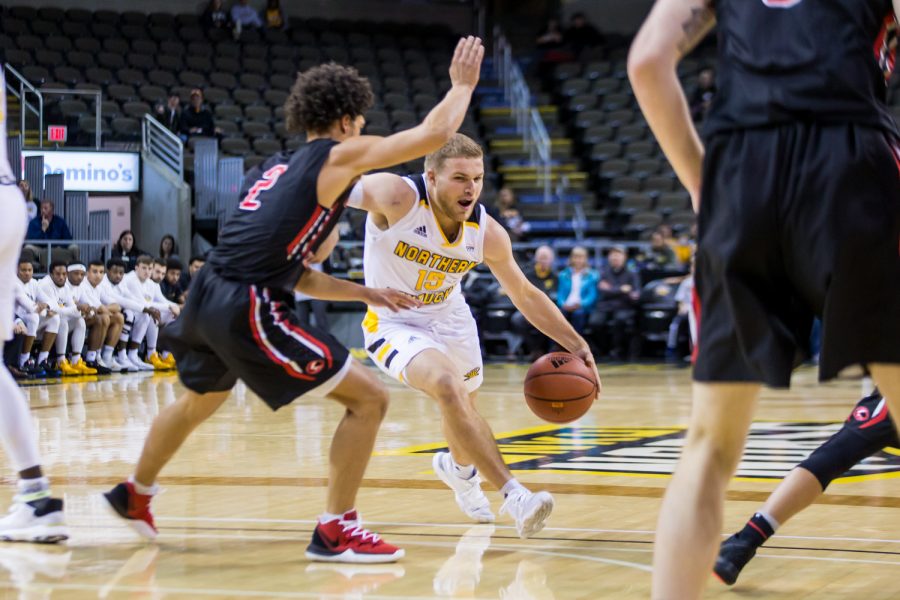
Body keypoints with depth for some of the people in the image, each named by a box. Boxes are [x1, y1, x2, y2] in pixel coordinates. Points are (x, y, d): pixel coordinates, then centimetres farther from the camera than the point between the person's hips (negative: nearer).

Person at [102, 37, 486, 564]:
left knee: (200, 400, 37)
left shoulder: (274, 170, 23)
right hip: (249, 309, -9)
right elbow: (434, 134, -2)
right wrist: (463, 85, 15)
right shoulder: (340, 155, 0)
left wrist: (368, 295, 27)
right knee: (370, 398, -1)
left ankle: (135, 495, 56)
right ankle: (335, 531, 0)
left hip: (208, 297, 9)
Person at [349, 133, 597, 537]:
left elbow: (525, 296, -3)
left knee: (463, 412, 22)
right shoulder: (397, 197, -29)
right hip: (393, 324, -5)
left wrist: (577, 345, -7)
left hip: (449, 319, 5)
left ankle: (458, 468, 59)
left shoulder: (487, 233, -16)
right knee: (448, 386, -31)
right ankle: (514, 497, -29)